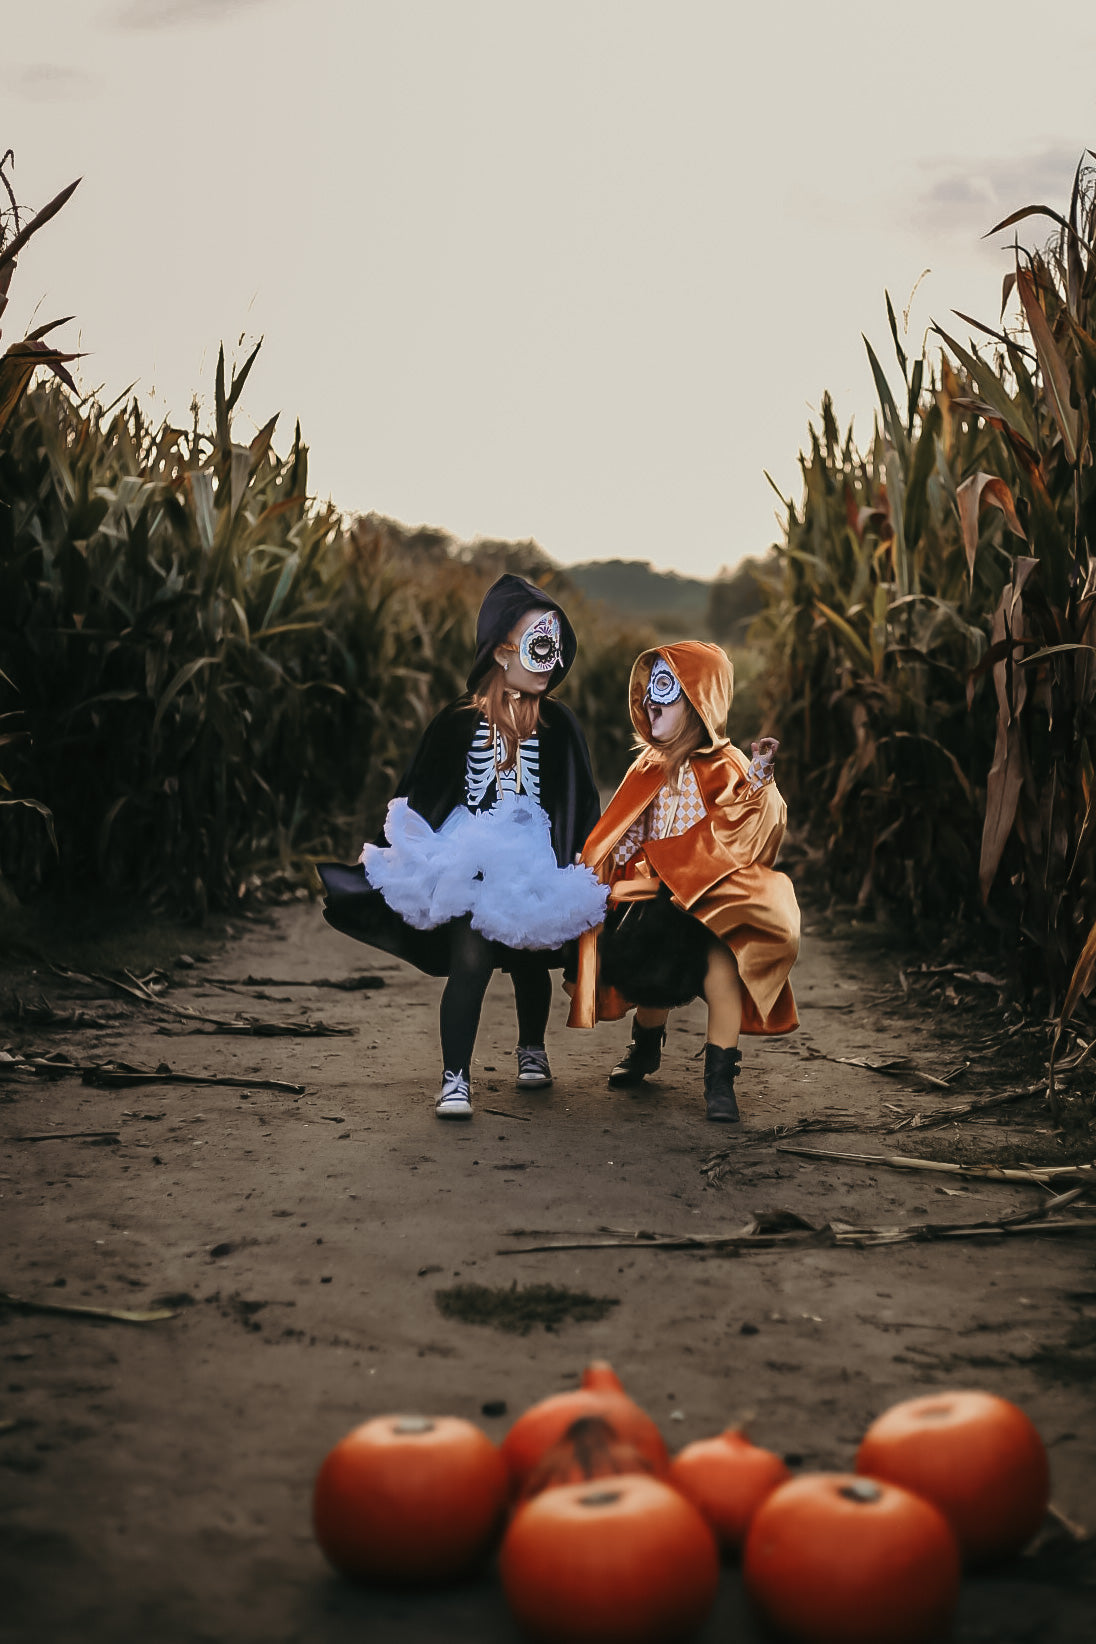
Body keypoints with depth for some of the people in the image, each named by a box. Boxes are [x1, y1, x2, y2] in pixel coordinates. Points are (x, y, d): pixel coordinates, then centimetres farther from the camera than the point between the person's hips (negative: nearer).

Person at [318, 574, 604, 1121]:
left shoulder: (558, 725, 1)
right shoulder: (459, 721, -4)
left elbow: (579, 805, 7)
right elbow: (419, 796, 2)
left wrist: (573, 871, 3)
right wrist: (396, 857, 1)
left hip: (534, 866, 2)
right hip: (469, 864, -2)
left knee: (529, 962, 17)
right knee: (470, 961, -16)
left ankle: (531, 1049, 44)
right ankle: (455, 1078, -7)